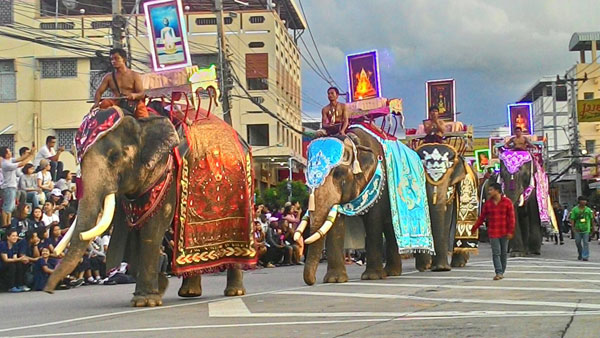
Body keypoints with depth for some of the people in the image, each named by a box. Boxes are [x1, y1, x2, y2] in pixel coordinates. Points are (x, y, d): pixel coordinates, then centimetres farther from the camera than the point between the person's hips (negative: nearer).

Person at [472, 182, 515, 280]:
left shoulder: (507, 202, -4)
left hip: (504, 232, -1)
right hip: (493, 232, 1)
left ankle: (502, 272, 18)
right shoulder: (487, 203, 3)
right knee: (496, 253, -7)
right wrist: (474, 228, 5)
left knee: (503, 253, 7)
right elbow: (482, 217, 7)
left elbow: (511, 218, -7)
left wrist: (510, 232, -13)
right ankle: (499, 273, -11)